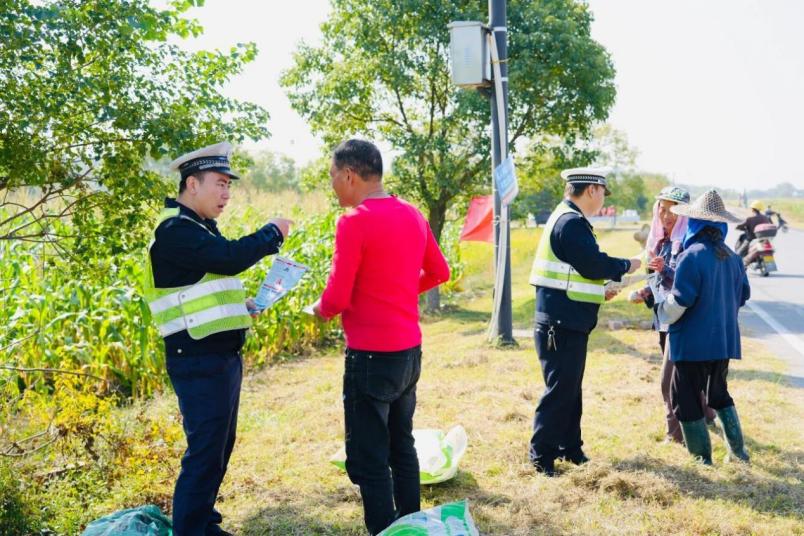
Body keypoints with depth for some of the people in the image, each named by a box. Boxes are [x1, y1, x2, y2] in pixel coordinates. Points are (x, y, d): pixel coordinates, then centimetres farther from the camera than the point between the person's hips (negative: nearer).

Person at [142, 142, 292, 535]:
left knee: (220, 446, 18)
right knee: (205, 450, -5)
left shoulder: (199, 226, 16)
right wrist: (272, 233, -14)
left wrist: (240, 305, 8)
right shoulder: (176, 230, -16)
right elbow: (230, 258, -29)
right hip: (199, 361, -10)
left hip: (221, 356, 10)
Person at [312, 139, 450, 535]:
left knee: (369, 461, 2)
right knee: (401, 446, 20)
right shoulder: (412, 215, 6)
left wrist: (318, 309, 2)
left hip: (371, 356, -8)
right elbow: (439, 273, 17)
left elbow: (337, 300, -18)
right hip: (410, 350, 8)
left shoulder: (354, 222, -17)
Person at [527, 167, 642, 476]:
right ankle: (541, 456, 3)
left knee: (570, 388, 18)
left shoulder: (566, 219, 17)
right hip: (563, 324, -11)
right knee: (560, 389, -4)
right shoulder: (571, 222, -17)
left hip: (566, 323, 11)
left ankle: (570, 448, 28)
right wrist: (626, 266, -5)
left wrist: (599, 290, 12)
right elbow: (593, 263, -21)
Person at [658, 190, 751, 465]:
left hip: (693, 342, -7)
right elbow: (743, 296, 12)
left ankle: (702, 459, 9)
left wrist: (663, 314, 1)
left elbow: (678, 301, -19)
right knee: (719, 393, 24)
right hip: (724, 339, 7)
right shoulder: (732, 257, 4)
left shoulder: (692, 256, -17)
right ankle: (738, 450, 26)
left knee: (685, 399, 5)